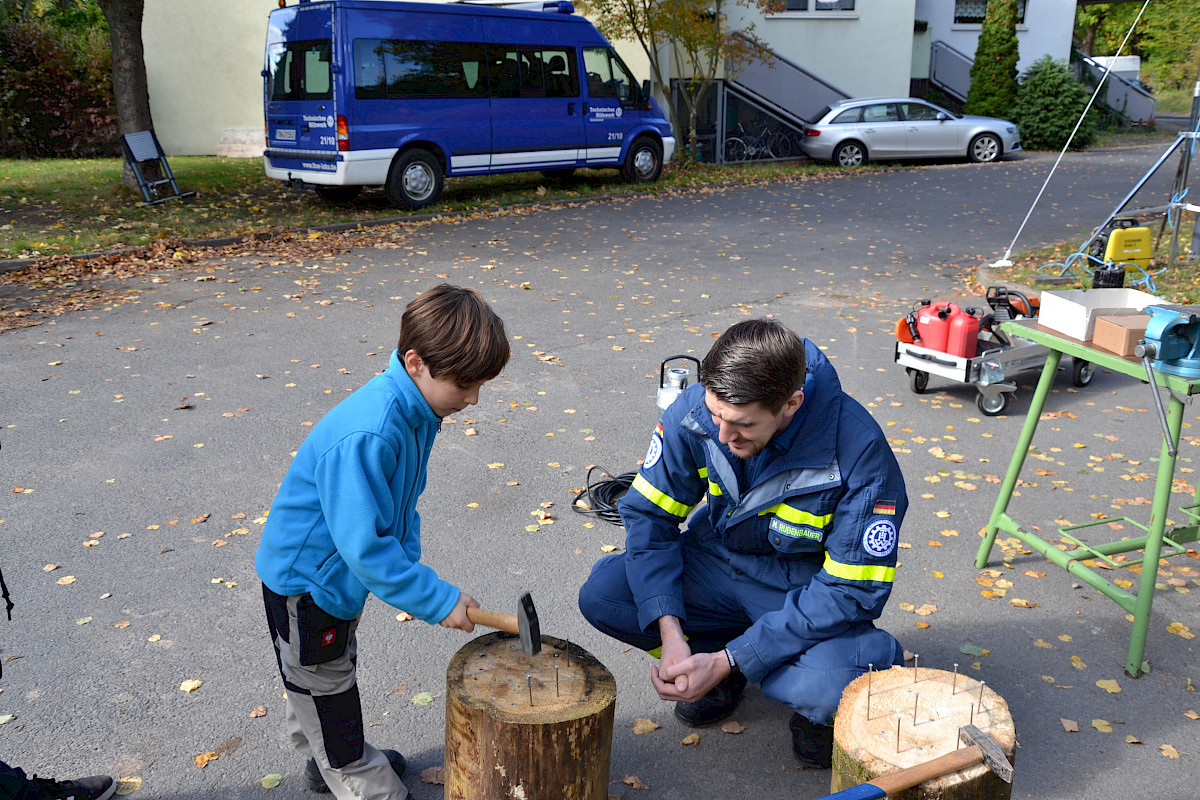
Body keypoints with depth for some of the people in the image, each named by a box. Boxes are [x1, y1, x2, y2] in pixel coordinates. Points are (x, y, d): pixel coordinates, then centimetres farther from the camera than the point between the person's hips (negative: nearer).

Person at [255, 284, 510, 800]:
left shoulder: (418, 410, -8)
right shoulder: (367, 435, -38)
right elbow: (364, 544, -36)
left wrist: (410, 571, -3)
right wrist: (437, 600, -29)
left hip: (336, 577, 10)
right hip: (304, 582, -9)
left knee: (333, 676, 29)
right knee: (324, 688, 12)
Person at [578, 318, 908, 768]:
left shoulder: (859, 452, -30)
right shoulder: (694, 411, -20)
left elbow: (852, 588, -24)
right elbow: (648, 513, -9)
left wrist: (727, 661, -28)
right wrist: (670, 631, -23)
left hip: (813, 585, -3)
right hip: (720, 561, 4)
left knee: (828, 687, -34)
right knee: (601, 596, -18)